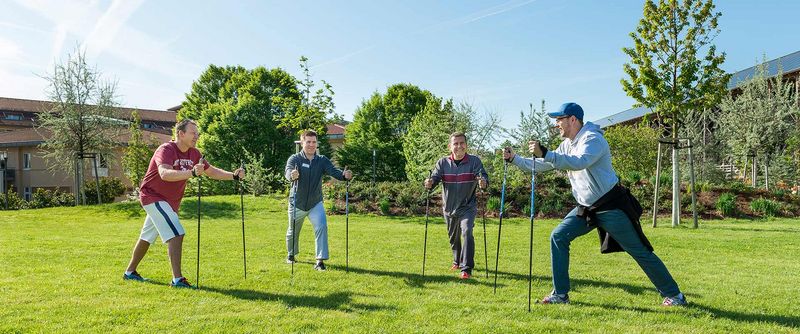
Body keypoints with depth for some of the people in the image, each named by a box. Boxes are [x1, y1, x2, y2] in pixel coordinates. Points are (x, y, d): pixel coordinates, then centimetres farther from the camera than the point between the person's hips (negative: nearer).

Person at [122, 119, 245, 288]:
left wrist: (233, 175, -8)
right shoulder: (166, 150, -24)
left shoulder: (193, 153, -1)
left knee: (147, 237, 21)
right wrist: (192, 173, -57)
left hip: (170, 201, 8)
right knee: (176, 234, -20)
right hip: (153, 196, -8)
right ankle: (177, 279, -19)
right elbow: (165, 174, -43)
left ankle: (130, 272, 38)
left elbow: (212, 172, 7)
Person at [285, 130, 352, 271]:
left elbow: (333, 171, -21)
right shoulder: (295, 159, -13)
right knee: (293, 231, 17)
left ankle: (320, 261, -13)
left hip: (315, 203, 1)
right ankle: (291, 255, 45)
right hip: (297, 204, -1)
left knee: (321, 227, -19)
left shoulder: (322, 160, -5)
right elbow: (288, 172, -32)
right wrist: (292, 175, -57)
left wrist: (344, 175, -43)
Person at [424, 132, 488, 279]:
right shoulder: (443, 162, -6)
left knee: (467, 233, -23)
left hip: (467, 207, -3)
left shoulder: (474, 161, -11)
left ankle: (466, 269, -17)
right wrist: (429, 182, -39)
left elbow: (483, 176, -22)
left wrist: (483, 182, -46)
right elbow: (435, 177, -15)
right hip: (449, 208, 3)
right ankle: (457, 261, 45)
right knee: (453, 237, 19)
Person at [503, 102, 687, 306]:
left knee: (640, 251, -1)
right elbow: (541, 166, 13)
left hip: (611, 207, -8)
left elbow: (579, 162, -37)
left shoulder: (593, 139, -17)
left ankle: (673, 295, 17)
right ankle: (560, 294, 4)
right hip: (586, 208, 8)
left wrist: (545, 154, -42)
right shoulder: (567, 145, 9)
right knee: (558, 237, -3)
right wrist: (514, 159, 4)